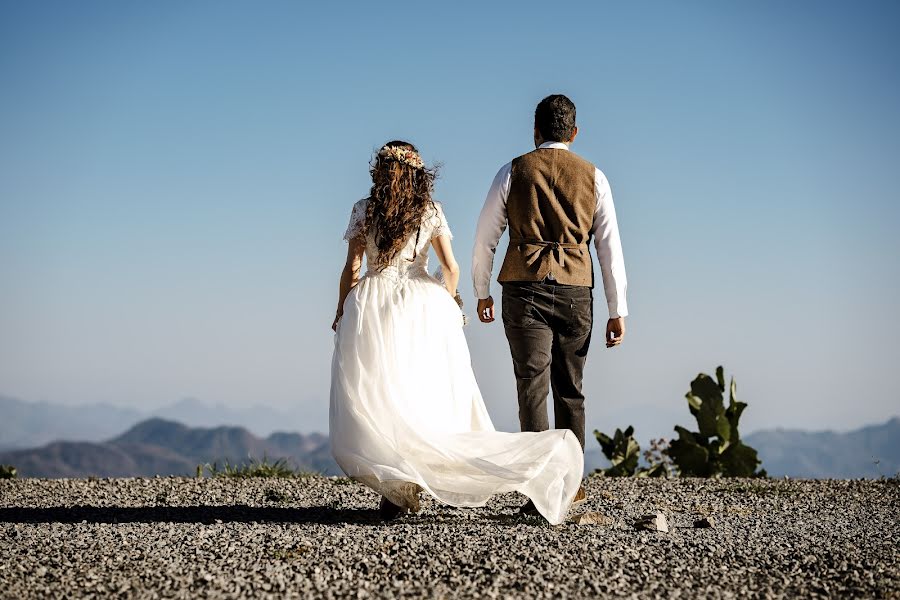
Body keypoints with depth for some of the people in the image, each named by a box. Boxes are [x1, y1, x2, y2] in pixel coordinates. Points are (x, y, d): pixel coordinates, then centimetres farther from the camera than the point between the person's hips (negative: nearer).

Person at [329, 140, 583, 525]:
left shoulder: (363, 210, 2)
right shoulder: (431, 211, 7)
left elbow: (352, 269, 1)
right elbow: (451, 268, 4)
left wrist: (341, 314, 11)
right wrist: (445, 306, 19)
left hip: (372, 307, -2)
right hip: (423, 306, 2)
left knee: (373, 400, -2)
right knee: (426, 398, 5)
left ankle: (397, 486, -15)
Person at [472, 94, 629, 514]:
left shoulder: (513, 172, 5)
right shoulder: (593, 177, 7)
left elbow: (484, 240, 7)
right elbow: (610, 247, 4)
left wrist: (482, 293, 21)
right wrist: (617, 311, 7)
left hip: (524, 288, -2)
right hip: (575, 290, 2)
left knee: (533, 388, -5)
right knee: (570, 390, 14)